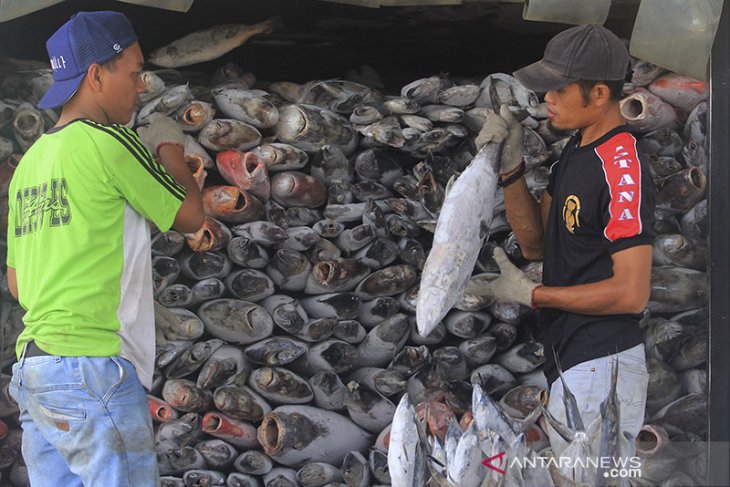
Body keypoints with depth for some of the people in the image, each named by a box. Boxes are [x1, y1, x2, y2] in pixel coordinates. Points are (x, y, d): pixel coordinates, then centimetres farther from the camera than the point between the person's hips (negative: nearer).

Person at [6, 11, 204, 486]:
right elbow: (190, 215, 3)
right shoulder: (107, 142, -8)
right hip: (92, 366, -8)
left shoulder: (29, 163, 16)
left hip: (32, 366, 8)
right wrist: (171, 149, 18)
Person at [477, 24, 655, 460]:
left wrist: (530, 294, -14)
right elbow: (535, 243, 16)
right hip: (572, 360, 10)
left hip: (599, 370, -10)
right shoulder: (577, 151, 12)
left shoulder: (621, 168, -19)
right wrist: (511, 163, 3)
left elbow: (631, 293, -22)